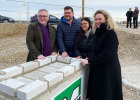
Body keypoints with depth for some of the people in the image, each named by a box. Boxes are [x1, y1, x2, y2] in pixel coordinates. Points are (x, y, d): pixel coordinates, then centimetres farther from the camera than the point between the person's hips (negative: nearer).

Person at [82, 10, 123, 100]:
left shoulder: (111, 34, -16)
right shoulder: (99, 33, 11)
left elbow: (107, 55, -23)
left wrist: (90, 61, -19)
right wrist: (89, 58, 2)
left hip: (108, 71, -8)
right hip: (97, 69, 8)